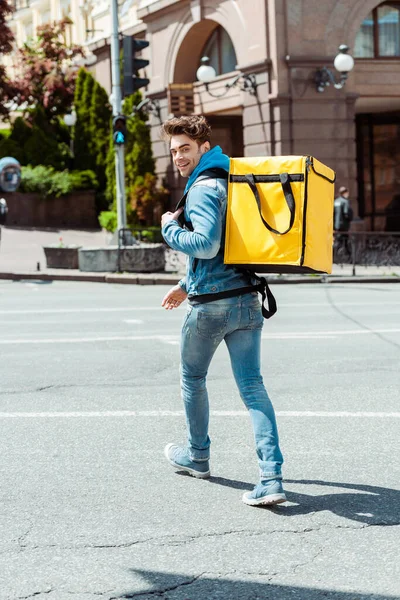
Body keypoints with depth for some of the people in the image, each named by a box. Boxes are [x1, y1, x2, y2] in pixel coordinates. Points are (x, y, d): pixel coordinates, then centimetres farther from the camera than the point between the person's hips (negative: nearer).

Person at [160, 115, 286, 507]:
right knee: (252, 387, 0)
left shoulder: (203, 188, -12)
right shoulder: (228, 182, 17)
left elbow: (206, 244, -26)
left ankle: (197, 456, 35)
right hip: (247, 299, 8)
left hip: (210, 305, -7)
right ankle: (271, 478, -11)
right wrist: (187, 285, 32)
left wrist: (170, 228, -9)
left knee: (192, 379, 17)